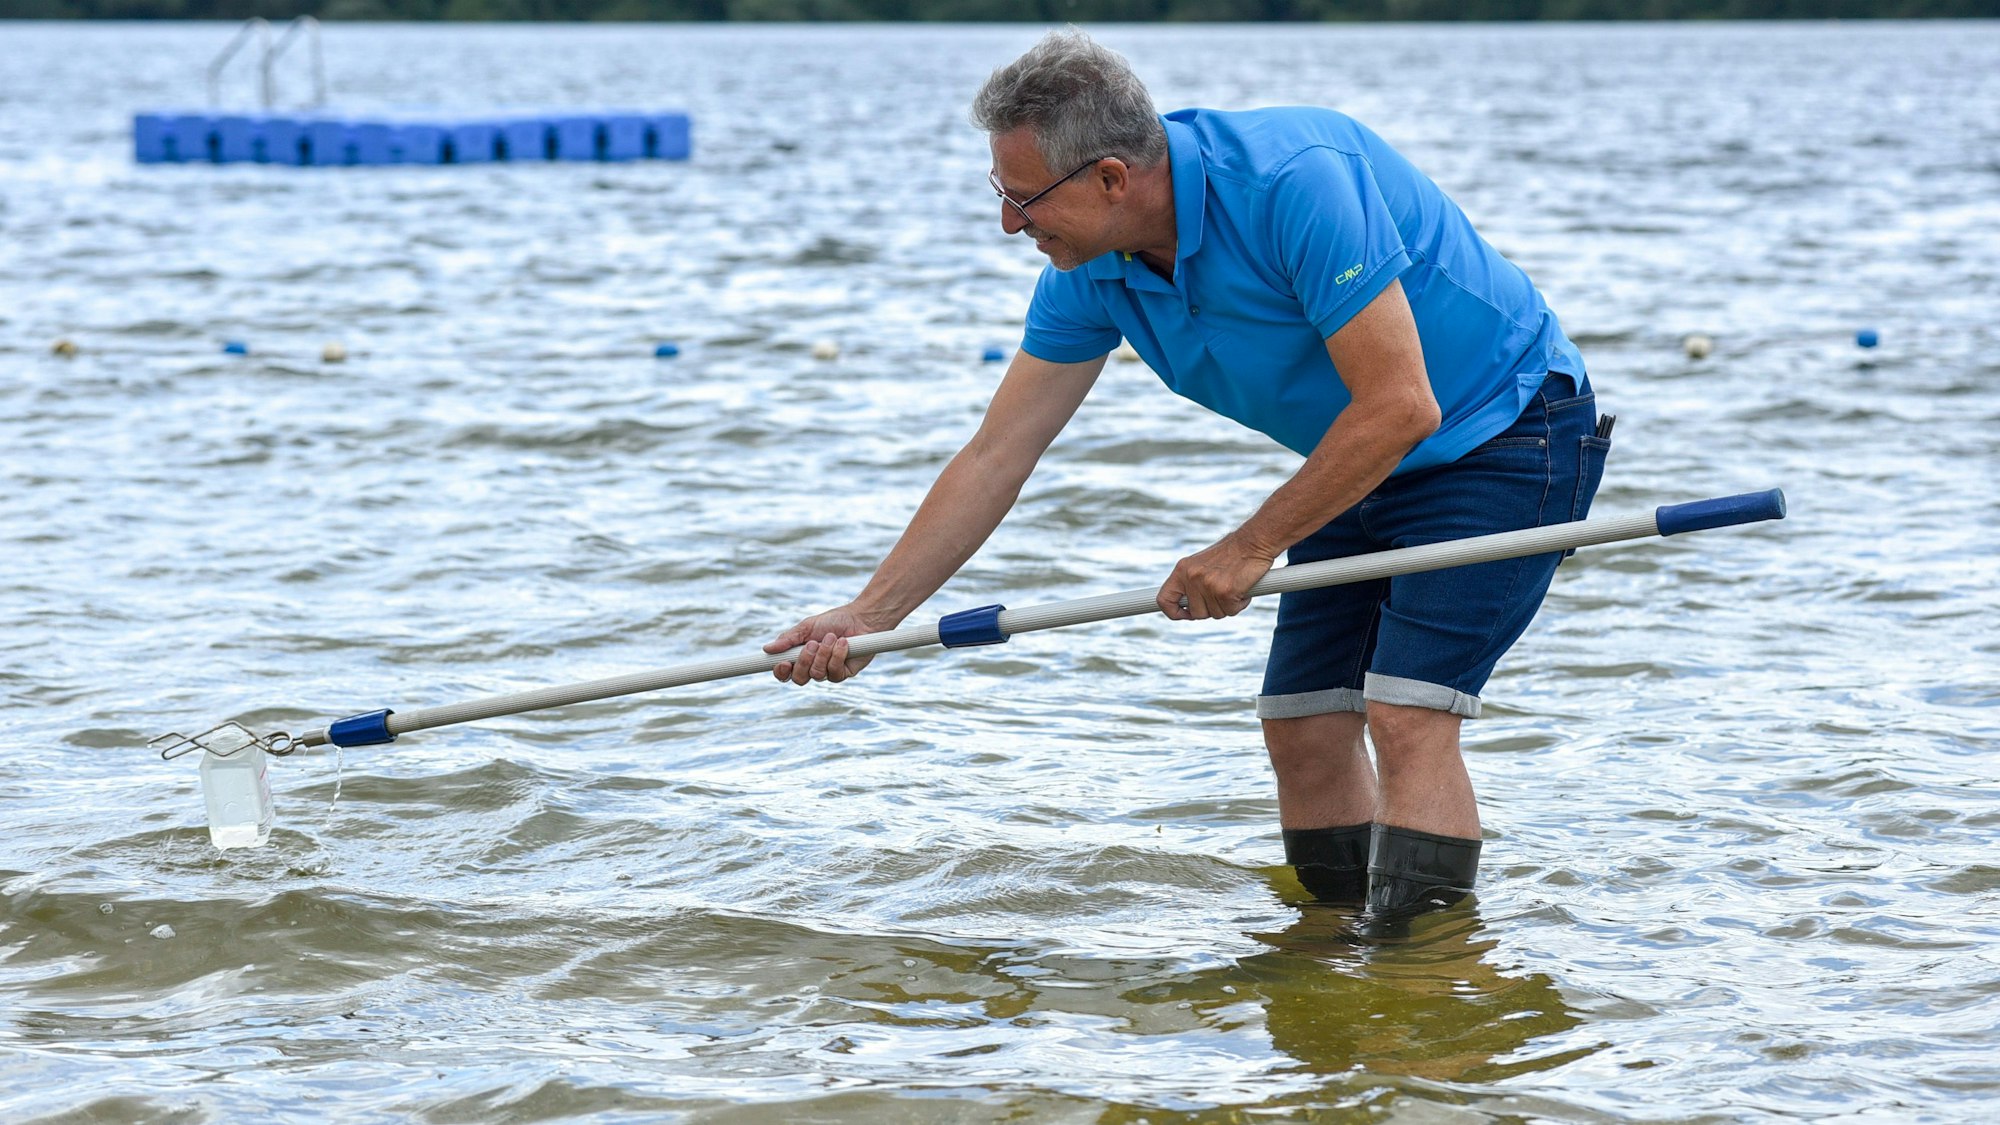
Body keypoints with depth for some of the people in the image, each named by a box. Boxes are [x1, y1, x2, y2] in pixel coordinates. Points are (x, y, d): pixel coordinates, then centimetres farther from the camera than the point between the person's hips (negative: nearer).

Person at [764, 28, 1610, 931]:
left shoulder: (1296, 182, -32)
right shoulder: (1092, 272, -7)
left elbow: (1400, 407, -31)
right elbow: (995, 456, 0)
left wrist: (1251, 549, -22)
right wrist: (872, 614, -4)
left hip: (1506, 435, -8)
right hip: (1369, 471, 8)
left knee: (1407, 719, -20)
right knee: (1301, 725, 4)